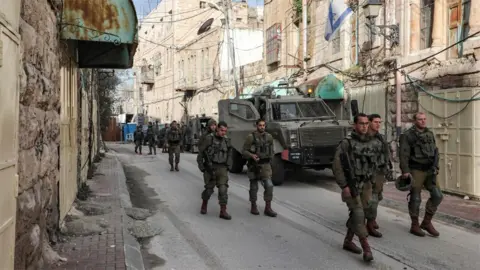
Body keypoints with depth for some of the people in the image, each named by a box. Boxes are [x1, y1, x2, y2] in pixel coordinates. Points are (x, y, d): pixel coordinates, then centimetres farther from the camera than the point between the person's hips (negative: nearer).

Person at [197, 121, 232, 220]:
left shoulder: (226, 140, 3)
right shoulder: (209, 138, -8)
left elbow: (229, 151, 20)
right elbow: (201, 152, -3)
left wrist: (227, 164, 14)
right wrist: (201, 165, -5)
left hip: (222, 168, 3)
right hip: (211, 168, -3)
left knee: (223, 189, -7)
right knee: (209, 188, 4)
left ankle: (223, 212, -5)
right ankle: (204, 205, 31)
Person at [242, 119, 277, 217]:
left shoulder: (269, 137, 4)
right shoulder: (250, 137, -8)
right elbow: (244, 152, -8)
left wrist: (270, 158, 18)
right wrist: (252, 156, -25)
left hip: (265, 165, 3)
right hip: (254, 165, -3)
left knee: (269, 185, -9)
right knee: (254, 187, 6)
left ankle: (268, 208, -2)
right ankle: (253, 207, 24)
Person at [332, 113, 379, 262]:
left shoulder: (370, 143, 7)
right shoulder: (346, 143, -13)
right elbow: (336, 166, -15)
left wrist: (370, 182, 14)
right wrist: (344, 186, -18)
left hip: (366, 185, 6)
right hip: (351, 186, -6)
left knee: (357, 214, 11)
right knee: (358, 214, -11)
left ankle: (348, 241, 27)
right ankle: (367, 248, -10)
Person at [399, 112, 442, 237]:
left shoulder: (430, 134, 12)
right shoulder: (408, 135, -6)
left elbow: (435, 151, 13)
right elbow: (403, 154, -12)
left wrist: (435, 166, 1)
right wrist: (405, 170, -19)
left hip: (429, 170, 6)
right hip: (415, 171, -5)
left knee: (437, 195, -1)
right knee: (415, 199, 0)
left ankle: (427, 222, 14)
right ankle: (415, 226, 14)